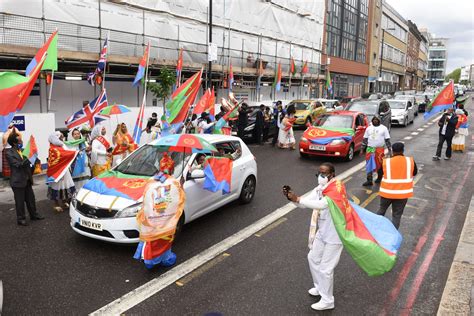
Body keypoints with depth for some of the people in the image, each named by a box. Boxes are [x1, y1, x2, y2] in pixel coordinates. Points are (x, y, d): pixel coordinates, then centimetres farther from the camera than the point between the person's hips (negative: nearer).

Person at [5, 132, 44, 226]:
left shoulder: (22, 150, 10)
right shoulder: (9, 153, -12)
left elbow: (27, 163, 15)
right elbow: (18, 165, -22)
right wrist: (28, 158, -32)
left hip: (27, 180, 7)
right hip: (18, 181, -7)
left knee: (31, 199, 15)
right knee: (20, 201, 4)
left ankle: (34, 214, 28)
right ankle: (21, 219, 15)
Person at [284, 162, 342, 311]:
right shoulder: (319, 189, 2)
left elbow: (321, 204, -40)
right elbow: (304, 203, -2)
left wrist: (298, 199, -39)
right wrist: (292, 196, -22)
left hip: (334, 235, -9)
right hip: (322, 232, 9)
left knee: (325, 268, 0)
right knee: (313, 258, 22)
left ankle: (327, 300, 20)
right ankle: (319, 287, 44)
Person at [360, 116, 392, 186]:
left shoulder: (383, 128, 4)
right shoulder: (369, 128, 11)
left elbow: (387, 140, 3)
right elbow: (365, 139, 13)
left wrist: (389, 149, -2)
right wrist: (362, 149, 8)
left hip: (379, 149, -2)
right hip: (370, 149, 2)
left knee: (379, 165, 5)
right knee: (369, 165, -2)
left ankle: (379, 178, 23)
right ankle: (369, 180, -1)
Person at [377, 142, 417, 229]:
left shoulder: (386, 162, -8)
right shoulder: (410, 161, -6)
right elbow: (414, 173, 10)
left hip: (387, 191, 0)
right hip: (402, 193, 0)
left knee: (382, 210, 21)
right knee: (397, 215, 9)